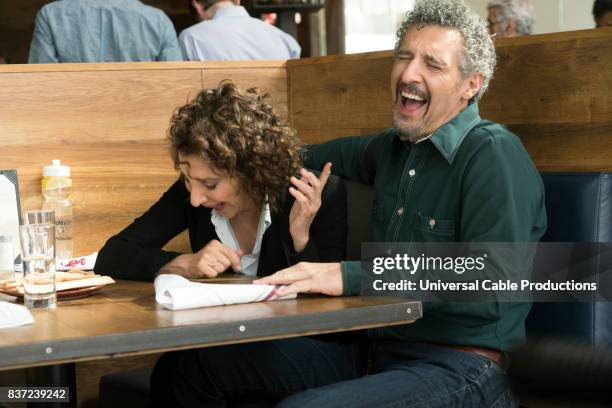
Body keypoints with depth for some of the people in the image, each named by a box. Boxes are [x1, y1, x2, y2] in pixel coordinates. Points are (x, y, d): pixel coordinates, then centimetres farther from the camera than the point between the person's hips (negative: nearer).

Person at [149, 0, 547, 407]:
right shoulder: (394, 146, 12)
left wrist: (352, 276, -27)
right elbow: (353, 152, 39)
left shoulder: (495, 157, -13)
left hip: (456, 369, -8)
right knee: (190, 365, 1)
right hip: (373, 353, 8)